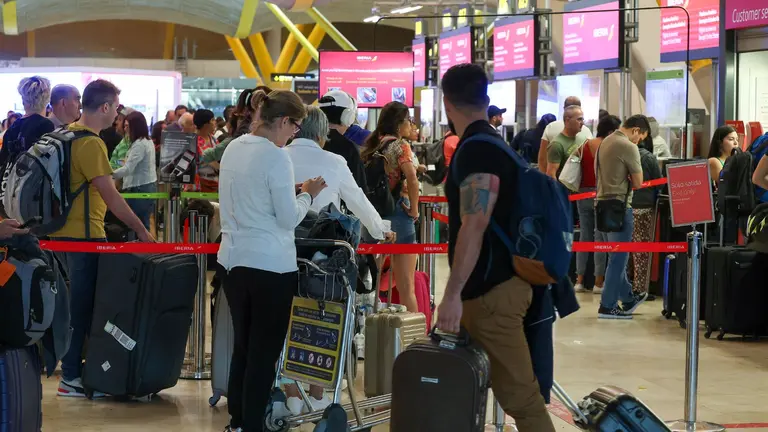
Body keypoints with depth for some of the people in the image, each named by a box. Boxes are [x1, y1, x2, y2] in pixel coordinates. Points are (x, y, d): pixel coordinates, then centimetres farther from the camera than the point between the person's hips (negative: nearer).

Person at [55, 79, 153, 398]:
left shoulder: (69, 134, 10)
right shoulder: (91, 144, -19)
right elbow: (110, 195, -22)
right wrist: (141, 230, -17)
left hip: (67, 231, 9)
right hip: (83, 234, -9)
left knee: (78, 303, 17)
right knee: (82, 305, -2)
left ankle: (72, 368, 25)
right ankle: (71, 378, 3)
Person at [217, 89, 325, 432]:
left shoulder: (233, 148, 8)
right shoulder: (276, 157, -16)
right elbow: (288, 219, -13)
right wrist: (306, 195, 4)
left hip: (234, 259, 8)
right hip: (270, 264, -8)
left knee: (242, 345, 16)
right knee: (265, 350, 1)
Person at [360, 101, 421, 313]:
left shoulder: (373, 145, 10)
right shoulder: (400, 145, -9)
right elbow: (411, 179, -22)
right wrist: (414, 211, -11)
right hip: (398, 213, -6)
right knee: (406, 286, -3)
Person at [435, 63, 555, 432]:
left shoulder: (476, 150, -16)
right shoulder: (489, 144, 16)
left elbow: (475, 226, -24)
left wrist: (452, 294, -25)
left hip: (491, 290, -10)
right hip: (492, 284, 10)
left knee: (518, 394, -10)